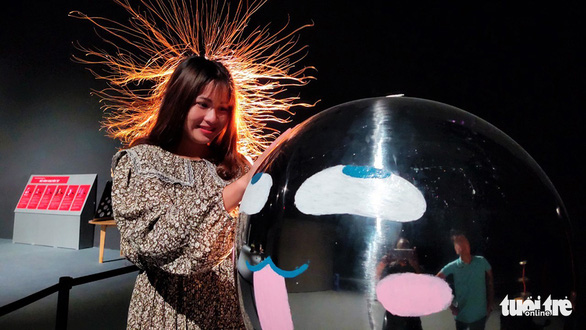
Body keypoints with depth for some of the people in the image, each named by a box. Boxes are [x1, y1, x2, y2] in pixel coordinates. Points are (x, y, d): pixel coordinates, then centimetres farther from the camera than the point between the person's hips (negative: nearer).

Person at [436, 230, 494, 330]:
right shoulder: (453, 266, -10)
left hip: (480, 314, 1)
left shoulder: (482, 262, -5)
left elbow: (490, 284, 5)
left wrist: (490, 305, 3)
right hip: (461, 315, -1)